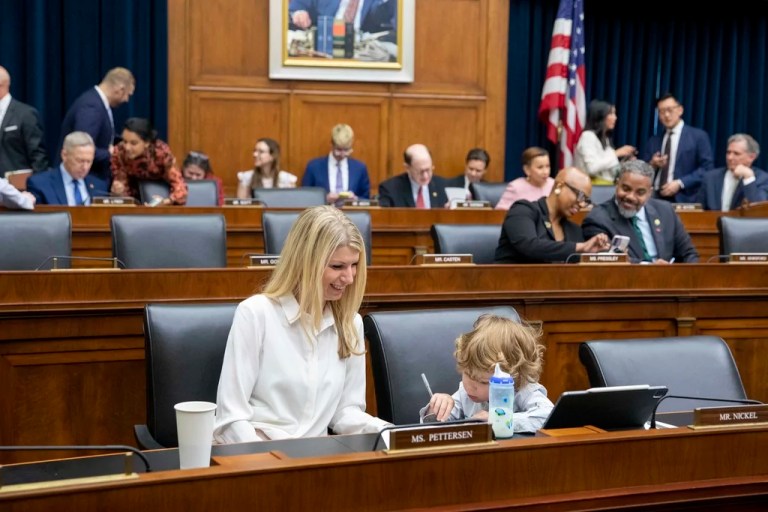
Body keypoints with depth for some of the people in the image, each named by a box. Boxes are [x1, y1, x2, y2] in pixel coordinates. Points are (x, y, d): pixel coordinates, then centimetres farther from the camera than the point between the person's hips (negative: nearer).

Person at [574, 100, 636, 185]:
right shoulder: (588, 136, -5)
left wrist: (626, 160, 3)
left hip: (608, 185, 7)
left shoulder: (606, 139, 19)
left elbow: (609, 170, 16)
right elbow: (592, 168, -18)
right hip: (594, 186, -7)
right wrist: (616, 154, -11)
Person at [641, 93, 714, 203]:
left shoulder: (698, 136, 5)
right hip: (655, 198, 3)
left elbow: (707, 168, -3)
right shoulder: (652, 141, 17)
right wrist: (652, 165, -5)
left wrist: (680, 183, -12)